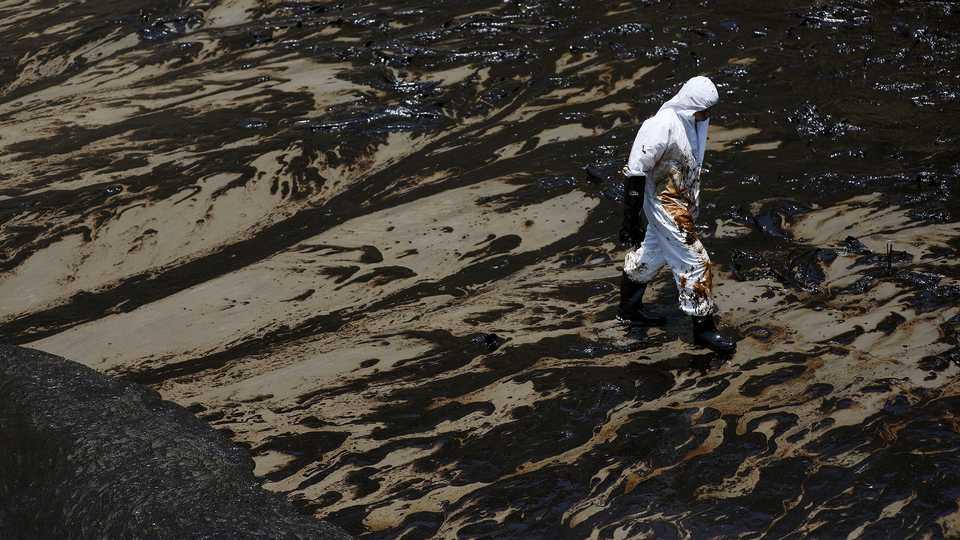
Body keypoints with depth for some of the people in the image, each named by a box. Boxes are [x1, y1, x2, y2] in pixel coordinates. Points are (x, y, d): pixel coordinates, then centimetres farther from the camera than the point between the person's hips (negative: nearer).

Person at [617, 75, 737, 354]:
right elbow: (636, 172, -24)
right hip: (665, 206, -9)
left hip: (683, 200, 9)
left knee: (654, 252, 23)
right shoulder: (662, 127, -29)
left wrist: (694, 202, 25)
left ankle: (629, 308, 41)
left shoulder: (696, 120, -4)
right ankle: (703, 328, 10)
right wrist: (631, 219, -21)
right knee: (695, 262, -4)